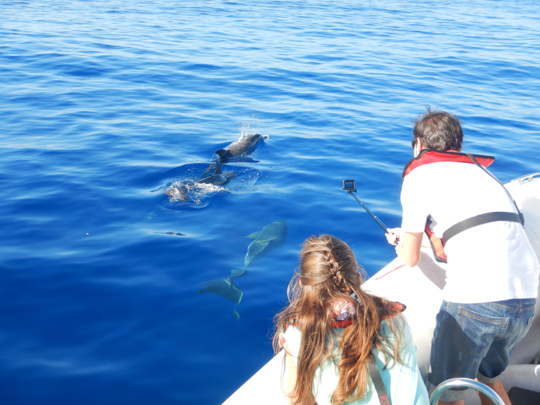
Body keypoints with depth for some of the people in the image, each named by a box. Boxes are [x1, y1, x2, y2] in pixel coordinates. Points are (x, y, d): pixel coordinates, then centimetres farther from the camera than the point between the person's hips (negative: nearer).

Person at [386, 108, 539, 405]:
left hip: (474, 298, -7)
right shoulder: (477, 168, 25)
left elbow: (410, 259, 10)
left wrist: (402, 244, 32)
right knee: (489, 375, 30)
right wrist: (409, 236, 44)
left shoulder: (418, 173, 5)